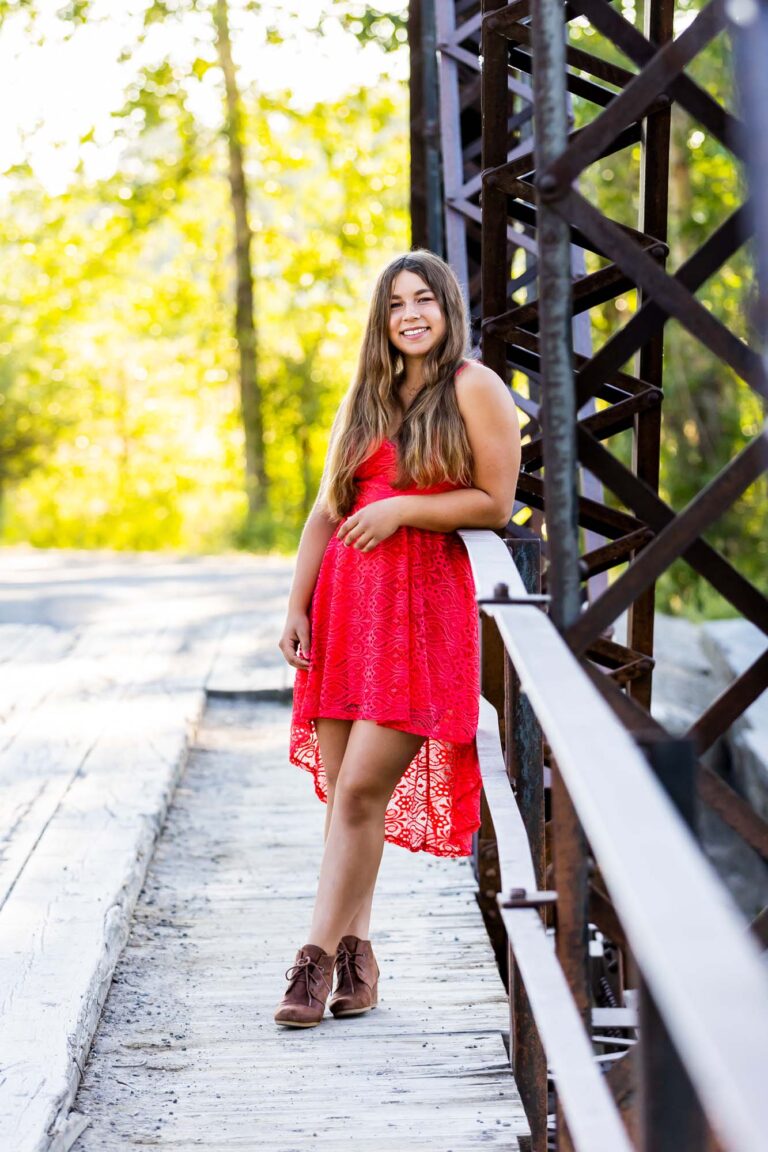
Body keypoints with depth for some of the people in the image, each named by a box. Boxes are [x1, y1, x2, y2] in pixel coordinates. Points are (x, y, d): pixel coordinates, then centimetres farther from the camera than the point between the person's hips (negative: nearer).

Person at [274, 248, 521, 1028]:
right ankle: (356, 954, 14)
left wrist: (402, 508, -10)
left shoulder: (474, 389, 0)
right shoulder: (366, 394, 17)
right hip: (345, 599, 6)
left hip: (423, 603, -6)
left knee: (362, 789, -10)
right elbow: (326, 510, 15)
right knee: (340, 791, 5)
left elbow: (496, 503, -5)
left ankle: (320, 955, -3)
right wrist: (296, 605, 8)